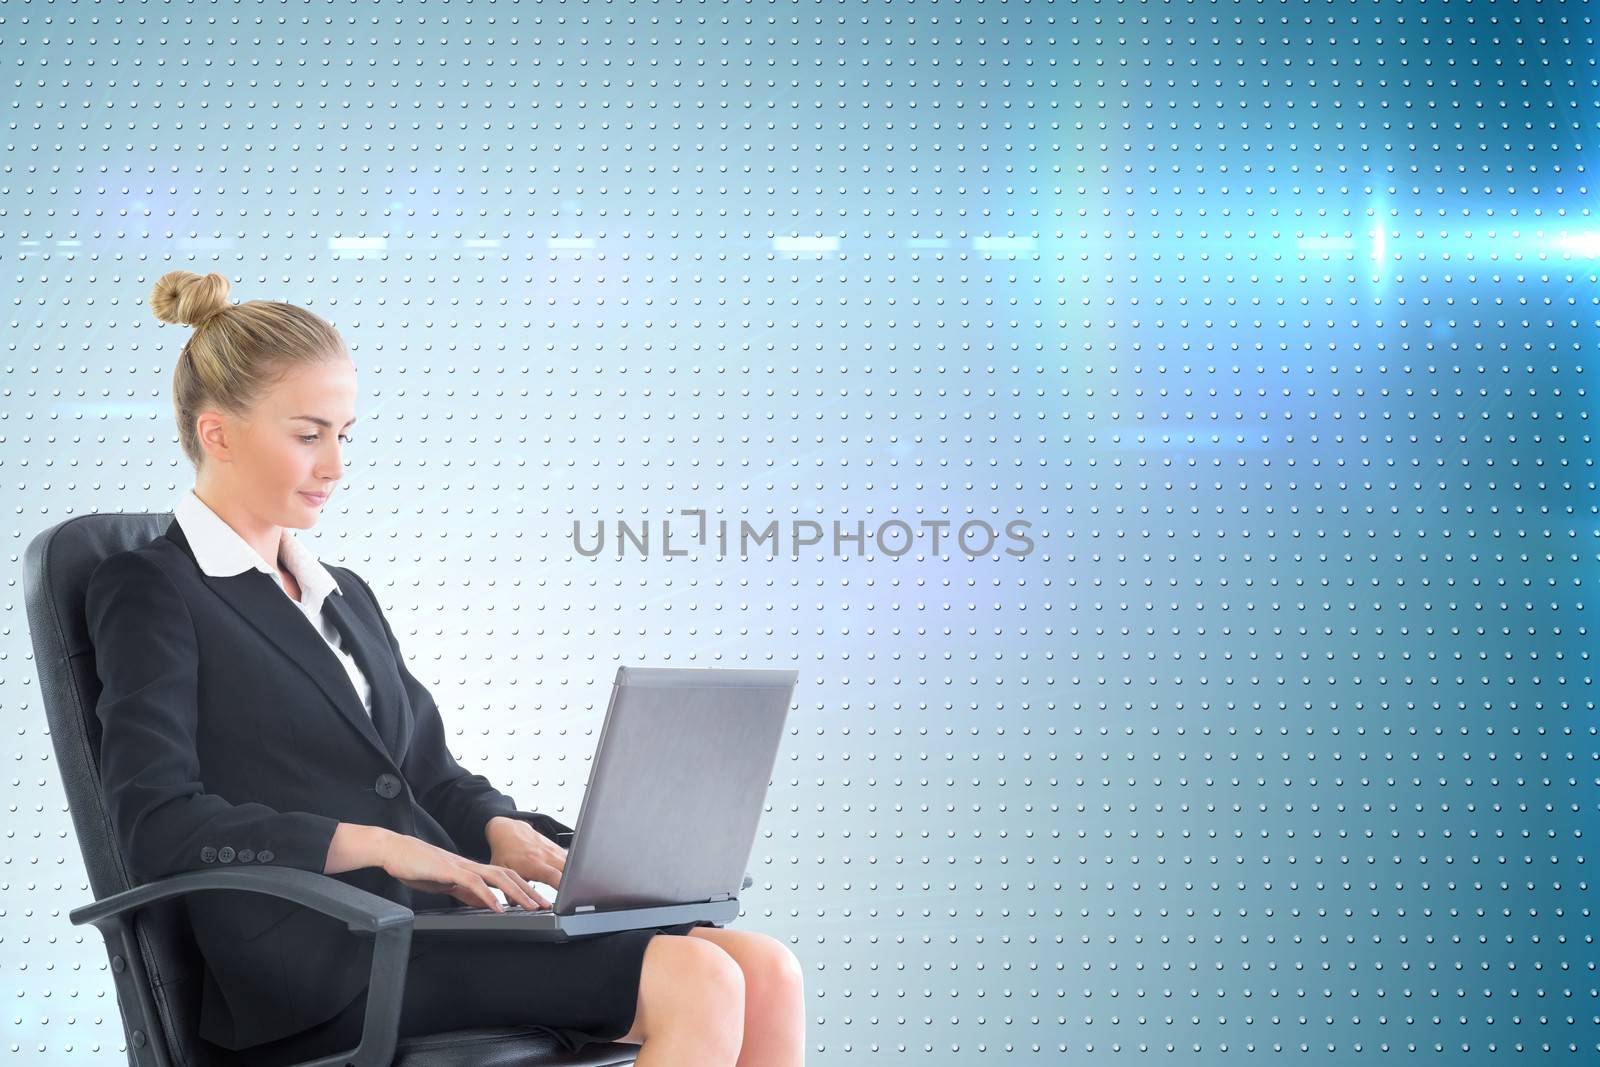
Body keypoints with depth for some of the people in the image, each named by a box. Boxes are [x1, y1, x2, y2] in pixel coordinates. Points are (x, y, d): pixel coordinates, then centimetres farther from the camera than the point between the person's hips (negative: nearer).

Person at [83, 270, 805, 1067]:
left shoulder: (345, 595, 23)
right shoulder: (147, 591, 0)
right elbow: (158, 825, -12)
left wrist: (499, 829, -1)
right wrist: (381, 845, -17)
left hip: (439, 915, 7)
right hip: (328, 964, -7)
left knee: (764, 970, -13)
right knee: (699, 986, -24)